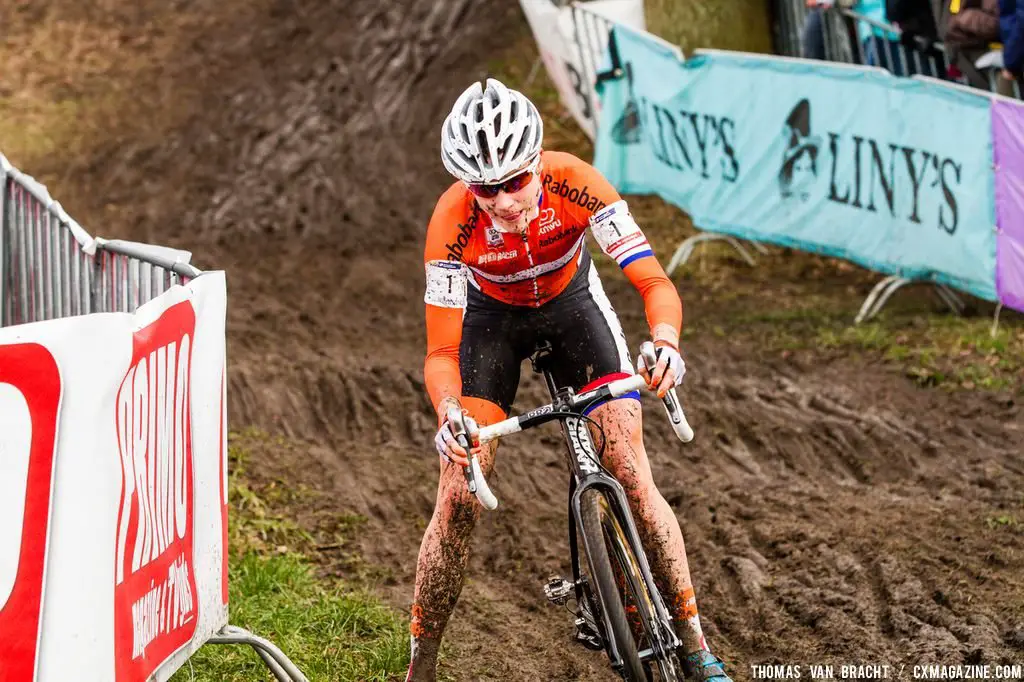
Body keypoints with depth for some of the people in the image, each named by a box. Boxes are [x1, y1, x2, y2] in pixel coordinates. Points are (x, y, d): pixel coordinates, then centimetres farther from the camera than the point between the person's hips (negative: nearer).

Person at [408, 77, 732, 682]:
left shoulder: (574, 183, -34)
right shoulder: (453, 221, -35)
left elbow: (655, 281, -35)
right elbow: (442, 352, -32)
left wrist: (666, 341, -56)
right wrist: (448, 412, -53)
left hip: (572, 299, 1)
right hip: (493, 313, 0)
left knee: (633, 478, -10)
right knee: (459, 497, -11)